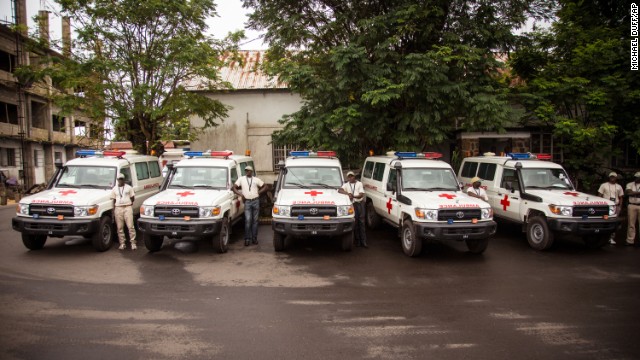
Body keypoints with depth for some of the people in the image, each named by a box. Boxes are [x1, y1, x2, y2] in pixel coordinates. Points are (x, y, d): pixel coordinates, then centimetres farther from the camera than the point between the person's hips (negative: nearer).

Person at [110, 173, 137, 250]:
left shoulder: (129, 187, 7)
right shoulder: (114, 189, 12)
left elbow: (132, 197, 11)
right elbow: (113, 200, 12)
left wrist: (130, 202, -3)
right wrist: (113, 210, 5)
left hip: (127, 207, -2)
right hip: (118, 208, 2)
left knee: (130, 226, -7)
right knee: (120, 228, 4)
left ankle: (133, 243, -5)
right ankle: (122, 243, 11)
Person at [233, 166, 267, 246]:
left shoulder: (256, 179, 11)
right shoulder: (241, 179, 9)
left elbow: (265, 187, 15)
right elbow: (234, 188, 7)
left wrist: (259, 192, 2)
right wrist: (241, 194, -4)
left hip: (256, 201, 1)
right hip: (247, 202, -1)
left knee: (255, 220, 5)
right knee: (248, 220, -8)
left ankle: (254, 238, 12)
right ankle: (247, 239, -2)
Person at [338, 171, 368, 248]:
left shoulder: (359, 183, 10)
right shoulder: (346, 185, 12)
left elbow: (361, 195, 0)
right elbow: (339, 190, -5)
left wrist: (353, 196, -17)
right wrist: (348, 193, -19)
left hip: (360, 203, 0)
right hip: (352, 205, 0)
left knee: (361, 222, 0)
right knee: (355, 223, 1)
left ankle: (363, 241, 1)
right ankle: (357, 241, 8)